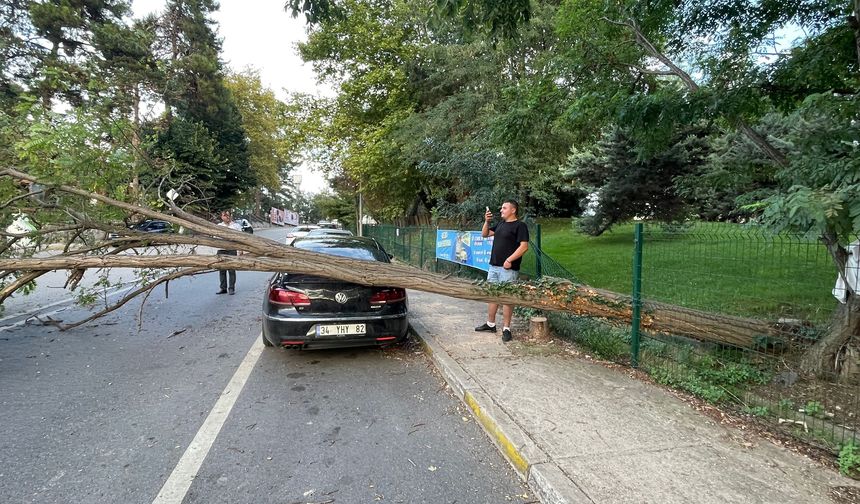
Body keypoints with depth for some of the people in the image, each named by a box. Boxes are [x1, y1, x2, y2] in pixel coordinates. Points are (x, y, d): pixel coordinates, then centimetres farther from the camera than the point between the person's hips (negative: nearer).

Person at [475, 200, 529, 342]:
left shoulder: (520, 225, -8)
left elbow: (524, 246, -16)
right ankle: (490, 324, 24)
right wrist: (487, 221, 4)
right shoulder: (501, 224, 16)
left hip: (508, 268, -8)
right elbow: (484, 234, 21)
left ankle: (506, 329, 6)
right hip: (494, 266, 8)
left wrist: (509, 260, -21)